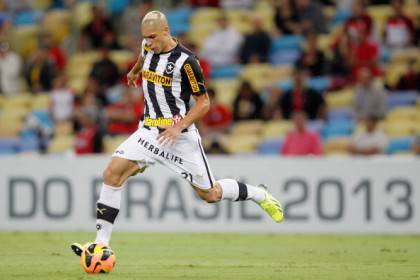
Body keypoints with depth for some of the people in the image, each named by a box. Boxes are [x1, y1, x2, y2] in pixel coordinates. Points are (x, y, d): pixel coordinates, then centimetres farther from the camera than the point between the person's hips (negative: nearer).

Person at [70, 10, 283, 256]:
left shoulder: (185, 61, -17)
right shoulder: (148, 47, 2)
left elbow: (204, 102, -12)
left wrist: (178, 127, -24)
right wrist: (135, 71, 49)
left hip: (180, 135, -5)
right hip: (150, 131, 5)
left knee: (210, 194, 4)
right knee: (112, 173, -15)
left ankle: (260, 194, 33)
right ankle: (102, 244, -15)